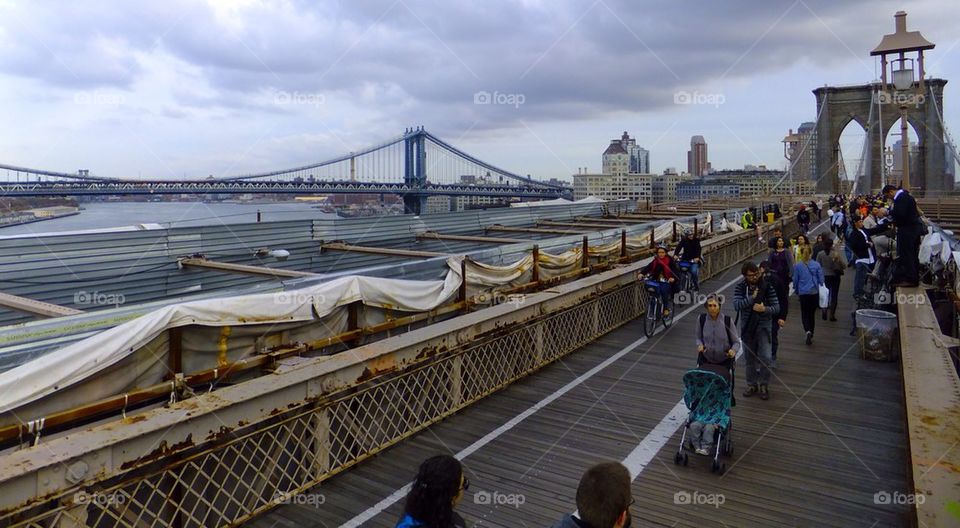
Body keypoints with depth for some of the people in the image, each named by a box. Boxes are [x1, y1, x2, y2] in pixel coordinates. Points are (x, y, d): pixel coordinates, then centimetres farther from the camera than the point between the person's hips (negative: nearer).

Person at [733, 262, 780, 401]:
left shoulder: (767, 286, -8)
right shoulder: (740, 287, -5)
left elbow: (776, 307, -7)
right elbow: (736, 305, -19)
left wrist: (765, 309, -26)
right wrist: (752, 297, -28)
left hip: (763, 326, -2)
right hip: (747, 327, 2)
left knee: (765, 357, -9)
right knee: (750, 358, 12)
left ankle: (764, 385, 11)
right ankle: (751, 384, 27)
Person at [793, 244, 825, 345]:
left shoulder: (797, 266, -9)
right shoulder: (816, 265, -6)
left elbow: (795, 280, -1)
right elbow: (821, 280, -2)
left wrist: (796, 290, 16)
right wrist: (819, 285, 18)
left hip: (803, 293, -1)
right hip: (814, 292, 1)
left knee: (804, 314, 7)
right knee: (812, 314, 15)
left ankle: (808, 331, -19)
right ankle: (811, 335, 22)